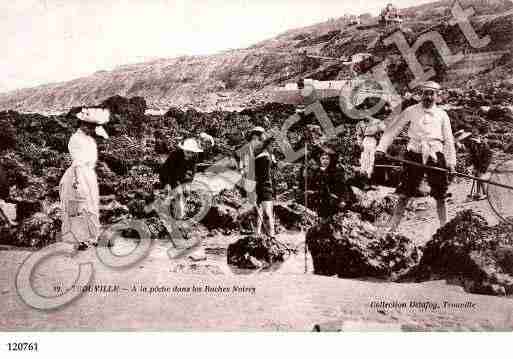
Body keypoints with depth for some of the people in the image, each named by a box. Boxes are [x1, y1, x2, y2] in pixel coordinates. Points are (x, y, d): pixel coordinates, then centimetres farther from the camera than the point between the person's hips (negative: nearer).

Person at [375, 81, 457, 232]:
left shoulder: (442, 115, 13)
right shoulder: (411, 111, 9)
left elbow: (449, 140, 12)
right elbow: (392, 130, 8)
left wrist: (451, 161, 1)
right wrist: (381, 148, -4)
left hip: (435, 156, 1)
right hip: (414, 155, -1)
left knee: (440, 196, 5)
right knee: (404, 195, -3)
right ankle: (392, 228, 1)